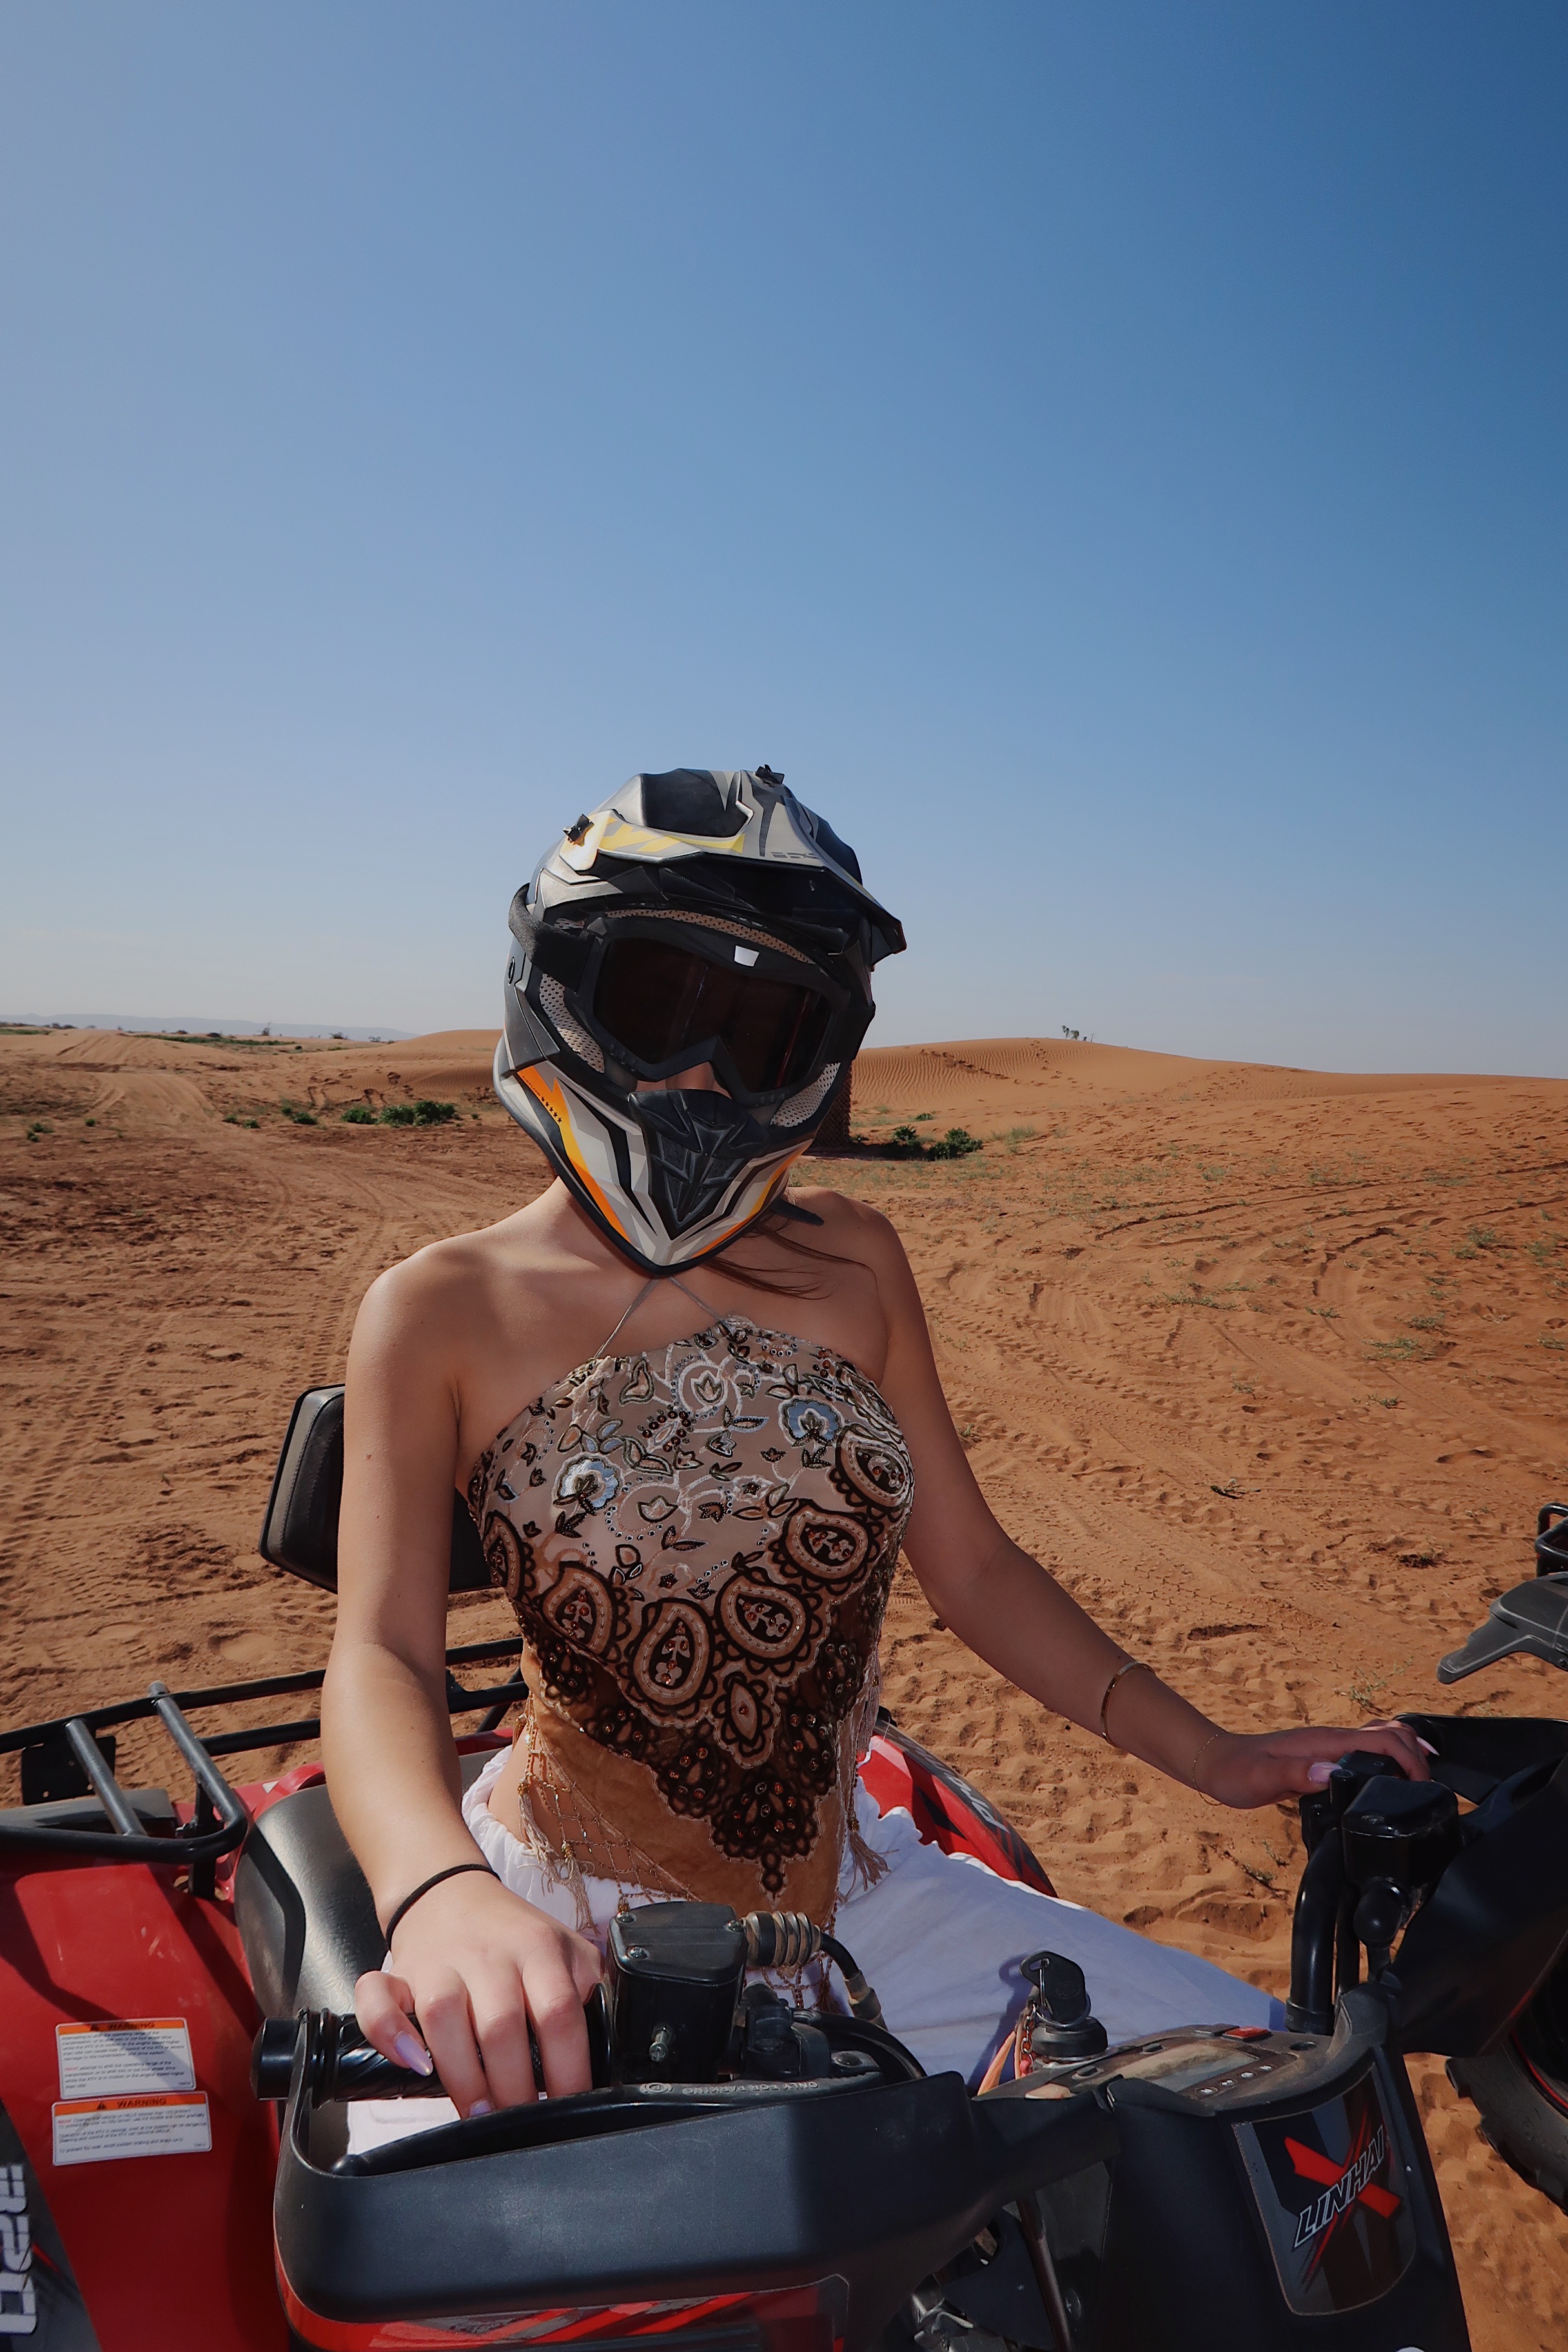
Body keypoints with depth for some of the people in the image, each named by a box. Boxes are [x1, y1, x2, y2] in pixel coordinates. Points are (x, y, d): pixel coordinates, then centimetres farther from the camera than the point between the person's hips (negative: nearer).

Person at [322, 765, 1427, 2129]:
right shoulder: (443, 1315, -8)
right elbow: (381, 1653, -18)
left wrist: (1210, 1756, 2)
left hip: (849, 1896, 4)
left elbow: (971, 1568, 6)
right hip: (571, 1931, -3)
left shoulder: (853, 1265, 1)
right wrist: (440, 1895, -38)